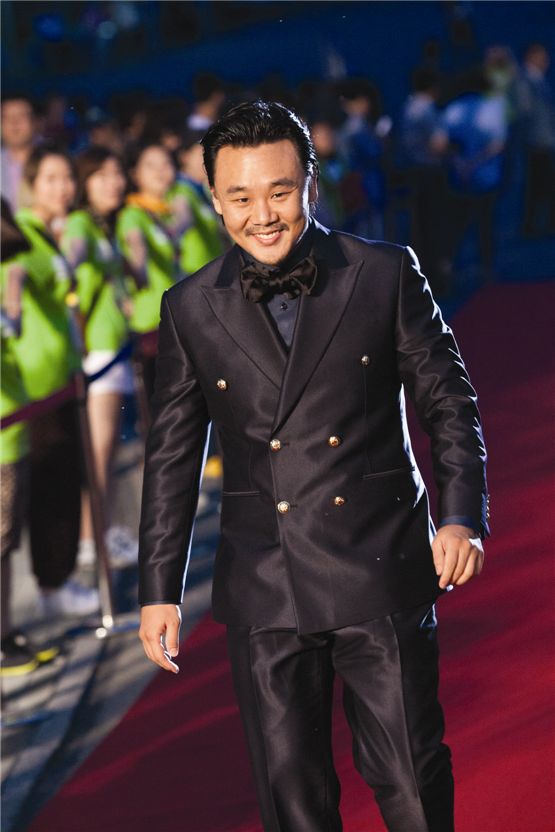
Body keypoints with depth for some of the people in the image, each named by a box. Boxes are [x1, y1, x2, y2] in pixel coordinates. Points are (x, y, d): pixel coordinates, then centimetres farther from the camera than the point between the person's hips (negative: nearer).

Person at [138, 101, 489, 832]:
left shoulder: (387, 275, -1)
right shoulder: (191, 310, 4)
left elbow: (449, 403, 4)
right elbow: (172, 455, 10)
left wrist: (463, 516, -10)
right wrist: (159, 589, 8)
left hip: (381, 575, -1)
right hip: (264, 587, 2)